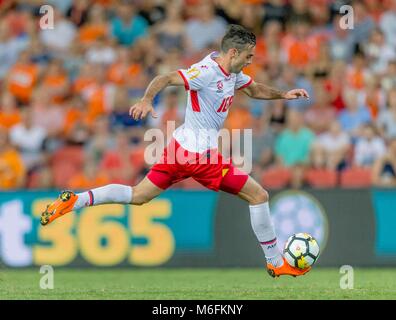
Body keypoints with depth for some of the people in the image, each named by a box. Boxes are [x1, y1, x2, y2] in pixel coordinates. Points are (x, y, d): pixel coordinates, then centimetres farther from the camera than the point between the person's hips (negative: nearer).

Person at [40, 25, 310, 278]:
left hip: (180, 146, 10)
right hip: (201, 154, -10)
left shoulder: (233, 73, 11)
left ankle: (75, 201, -3)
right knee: (259, 196, -1)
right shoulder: (207, 71, -18)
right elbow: (166, 79, -27)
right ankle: (277, 263, 9)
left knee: (138, 196, 11)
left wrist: (283, 94, 15)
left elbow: (255, 89, 29)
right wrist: (147, 100, -44)